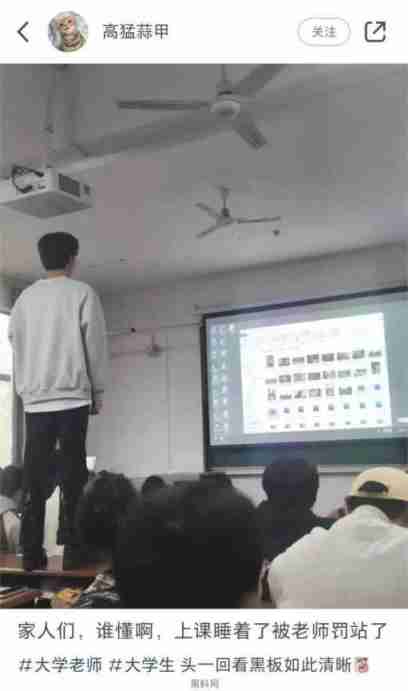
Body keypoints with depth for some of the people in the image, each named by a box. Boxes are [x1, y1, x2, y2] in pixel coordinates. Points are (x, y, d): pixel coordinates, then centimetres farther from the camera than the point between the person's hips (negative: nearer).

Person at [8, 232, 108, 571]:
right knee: (73, 475, 0)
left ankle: (32, 552, 5)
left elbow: (14, 342, 14)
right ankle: (73, 550, 0)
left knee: (34, 477, 4)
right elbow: (95, 344, -2)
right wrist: (98, 391, 6)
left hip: (35, 399, 4)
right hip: (71, 396, -3)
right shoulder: (82, 293, 1)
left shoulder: (25, 298, 11)